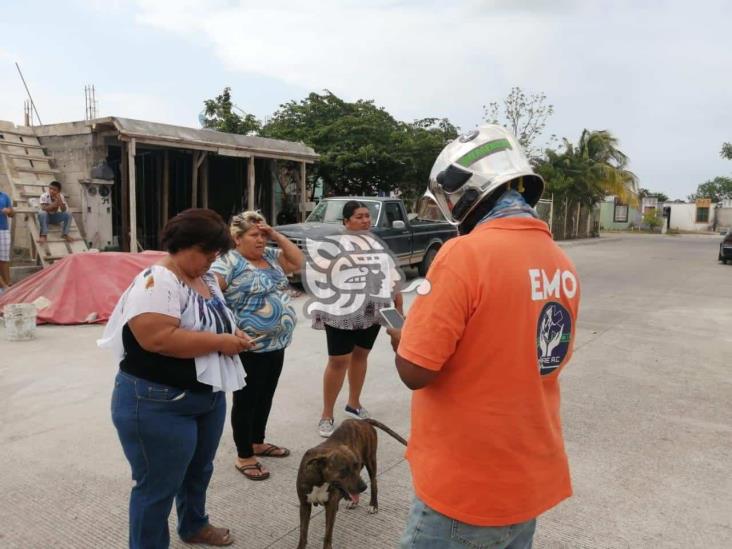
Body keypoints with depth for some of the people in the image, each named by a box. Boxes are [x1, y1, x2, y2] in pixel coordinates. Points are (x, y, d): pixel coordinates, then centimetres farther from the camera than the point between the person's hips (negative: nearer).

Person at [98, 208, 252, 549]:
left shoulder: (206, 279, 7)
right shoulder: (157, 281, -22)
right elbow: (158, 338, -33)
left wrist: (233, 335, -3)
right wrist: (220, 341, -25)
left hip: (209, 396, 10)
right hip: (159, 404, -9)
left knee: (199, 470, 26)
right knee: (158, 485, 7)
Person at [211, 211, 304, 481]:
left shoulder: (271, 256, 11)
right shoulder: (228, 262, -12)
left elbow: (298, 262, 11)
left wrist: (277, 236, 2)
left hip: (276, 343, 8)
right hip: (248, 347, -8)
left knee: (265, 396, 19)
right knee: (246, 400, 4)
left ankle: (258, 442, 37)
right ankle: (244, 456, 18)